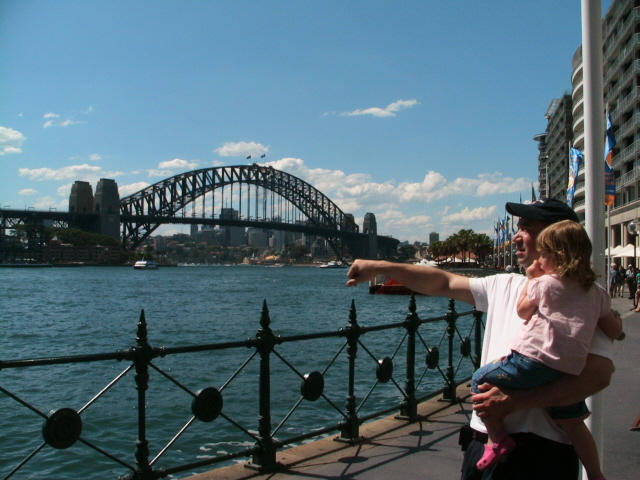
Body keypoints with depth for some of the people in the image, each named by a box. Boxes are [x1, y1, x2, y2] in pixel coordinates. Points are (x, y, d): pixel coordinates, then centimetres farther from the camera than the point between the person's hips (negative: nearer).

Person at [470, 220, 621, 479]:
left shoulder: (544, 283, 1)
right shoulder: (597, 292, 16)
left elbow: (523, 311, 14)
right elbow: (614, 331, 20)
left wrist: (530, 279, 21)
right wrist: (613, 315, 41)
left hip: (534, 361, -7)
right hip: (570, 370, 7)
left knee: (480, 379, 5)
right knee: (572, 422, 22)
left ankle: (497, 438, 3)